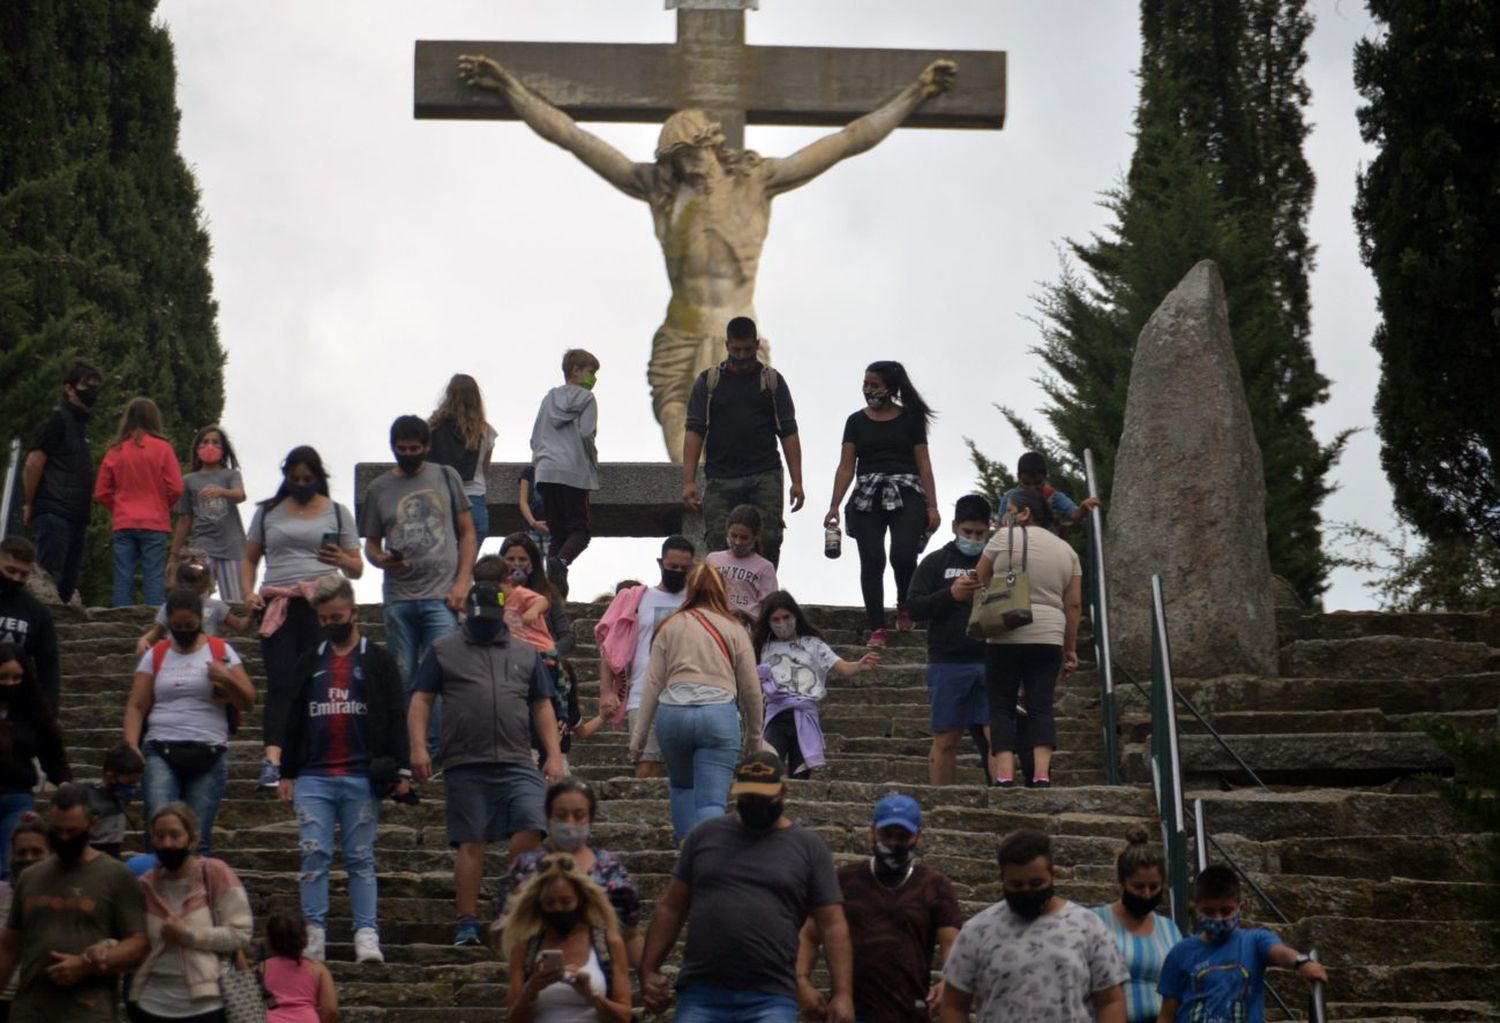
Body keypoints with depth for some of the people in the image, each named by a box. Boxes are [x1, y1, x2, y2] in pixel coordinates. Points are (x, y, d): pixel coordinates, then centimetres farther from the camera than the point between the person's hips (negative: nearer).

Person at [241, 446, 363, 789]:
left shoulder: (337, 513, 13)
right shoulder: (268, 512, 17)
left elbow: (357, 570, 13)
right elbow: (249, 560, 19)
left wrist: (342, 560, -10)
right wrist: (248, 594, 1)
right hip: (278, 604, 0)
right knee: (281, 681, -12)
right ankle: (273, 759, -24)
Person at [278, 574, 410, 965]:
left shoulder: (378, 660, 7)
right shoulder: (309, 662, 15)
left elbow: (396, 717, 3)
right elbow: (294, 721, 17)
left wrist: (401, 770, -5)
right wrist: (287, 773, 11)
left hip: (362, 778, -2)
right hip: (313, 778, 2)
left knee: (361, 858, 1)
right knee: (314, 855, -4)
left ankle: (366, 934, 1)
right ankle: (314, 933, -2)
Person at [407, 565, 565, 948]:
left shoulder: (526, 654, 19)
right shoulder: (444, 651, 12)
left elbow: (542, 706, 19)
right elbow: (421, 701, 7)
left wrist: (554, 755, 9)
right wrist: (418, 747, -6)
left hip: (518, 762, 2)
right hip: (465, 765, -1)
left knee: (531, 826, -16)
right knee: (470, 843, 0)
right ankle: (467, 922, 7)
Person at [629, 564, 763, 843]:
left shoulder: (671, 627, 12)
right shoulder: (734, 631, 11)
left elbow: (653, 683, 8)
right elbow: (751, 689, 12)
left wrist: (639, 735, 11)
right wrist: (754, 737, 24)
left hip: (672, 713, 1)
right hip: (720, 714, -1)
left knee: (681, 785, 25)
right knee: (712, 800, -3)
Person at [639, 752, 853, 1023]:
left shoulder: (809, 847, 6)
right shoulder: (706, 836, 12)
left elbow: (832, 926, 2)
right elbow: (671, 908, 14)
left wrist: (843, 993, -8)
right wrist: (648, 970, 6)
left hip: (770, 1001, -2)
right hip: (701, 994, 2)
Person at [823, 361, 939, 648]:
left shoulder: (910, 419, 7)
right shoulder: (856, 422, 11)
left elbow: (923, 464, 6)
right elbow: (846, 466, 8)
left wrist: (932, 506, -1)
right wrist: (834, 506, -2)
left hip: (905, 494, -2)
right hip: (867, 496, 2)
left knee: (903, 554, -18)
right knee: (871, 561, -5)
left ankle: (904, 604, 12)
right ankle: (877, 628, -1)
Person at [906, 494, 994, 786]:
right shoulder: (936, 562, 10)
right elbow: (913, 608, 3)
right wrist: (950, 595, -12)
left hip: (991, 662, 1)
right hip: (948, 663, -1)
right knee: (946, 740, 3)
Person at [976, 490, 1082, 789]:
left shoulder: (1005, 538, 0)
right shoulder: (1067, 550, 13)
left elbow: (980, 582, 5)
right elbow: (1074, 604, 11)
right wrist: (1070, 649, 15)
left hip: (1005, 637, -4)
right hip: (1049, 638, 4)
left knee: (1002, 707, 0)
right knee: (1041, 706, 2)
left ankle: (1004, 774, -10)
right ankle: (1041, 773, -10)